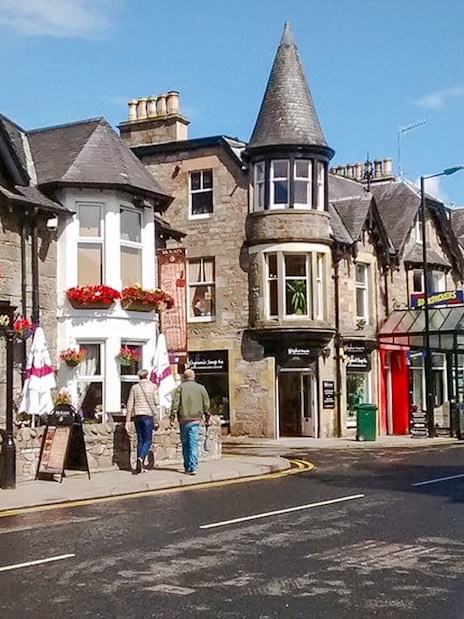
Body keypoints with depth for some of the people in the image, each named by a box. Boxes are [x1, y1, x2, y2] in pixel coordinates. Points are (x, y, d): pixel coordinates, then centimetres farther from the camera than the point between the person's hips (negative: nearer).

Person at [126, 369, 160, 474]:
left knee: (140, 440, 11)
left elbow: (130, 405, 5)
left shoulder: (134, 387, 7)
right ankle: (141, 458, -24)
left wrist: (127, 421, 8)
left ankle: (140, 466, 9)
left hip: (137, 415, 3)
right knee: (148, 440, 0)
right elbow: (156, 403, -4)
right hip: (148, 415, -3)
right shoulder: (153, 386, 0)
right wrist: (156, 419, 1)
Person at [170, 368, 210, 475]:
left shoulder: (180, 387, 2)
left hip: (183, 420, 0)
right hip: (196, 420, 0)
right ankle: (193, 467, -10)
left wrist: (172, 418, -2)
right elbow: (206, 405, 7)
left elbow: (175, 404, -4)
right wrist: (207, 418, 17)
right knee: (194, 444, -1)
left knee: (185, 444, 10)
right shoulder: (201, 388, 7)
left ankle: (187, 467, 14)